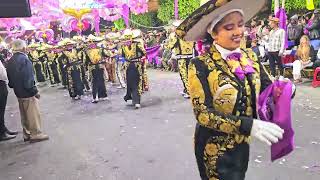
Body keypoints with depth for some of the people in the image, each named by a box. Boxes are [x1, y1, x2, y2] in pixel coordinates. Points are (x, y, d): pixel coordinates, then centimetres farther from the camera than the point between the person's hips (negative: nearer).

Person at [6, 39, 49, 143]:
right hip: (27, 92, -8)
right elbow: (28, 79, -22)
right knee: (33, 114, 3)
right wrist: (35, 91, -15)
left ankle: (27, 134, 27)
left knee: (24, 115, 17)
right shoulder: (24, 59, -19)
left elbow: (10, 78, 13)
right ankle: (36, 134, 10)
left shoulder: (10, 61, 6)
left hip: (18, 92, 8)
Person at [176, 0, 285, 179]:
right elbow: (203, 113, -23)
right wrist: (249, 125, -32)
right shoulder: (201, 65, -20)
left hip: (242, 143, 6)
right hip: (215, 148, -6)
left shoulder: (250, 57, -3)